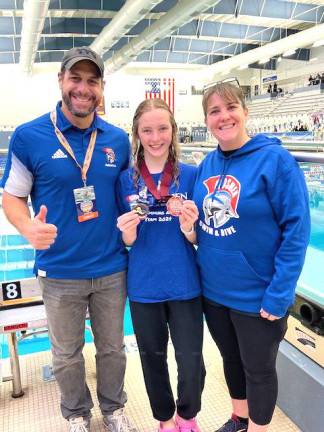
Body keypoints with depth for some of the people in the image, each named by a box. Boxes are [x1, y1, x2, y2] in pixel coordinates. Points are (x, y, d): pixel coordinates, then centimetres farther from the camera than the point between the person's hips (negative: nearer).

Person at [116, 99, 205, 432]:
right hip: (143, 287, 1)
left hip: (184, 285, -1)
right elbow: (126, 242, 2)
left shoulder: (191, 175, -5)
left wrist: (189, 229, -22)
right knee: (152, 358, 18)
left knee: (191, 361, 7)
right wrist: (127, 232, -21)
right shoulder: (126, 180, -3)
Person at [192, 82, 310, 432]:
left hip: (257, 295, -5)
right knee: (231, 358, 25)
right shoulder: (207, 165, 2)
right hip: (213, 290, 6)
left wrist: (278, 295, -18)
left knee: (258, 369, 16)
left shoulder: (275, 159, -16)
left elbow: (297, 229, -17)